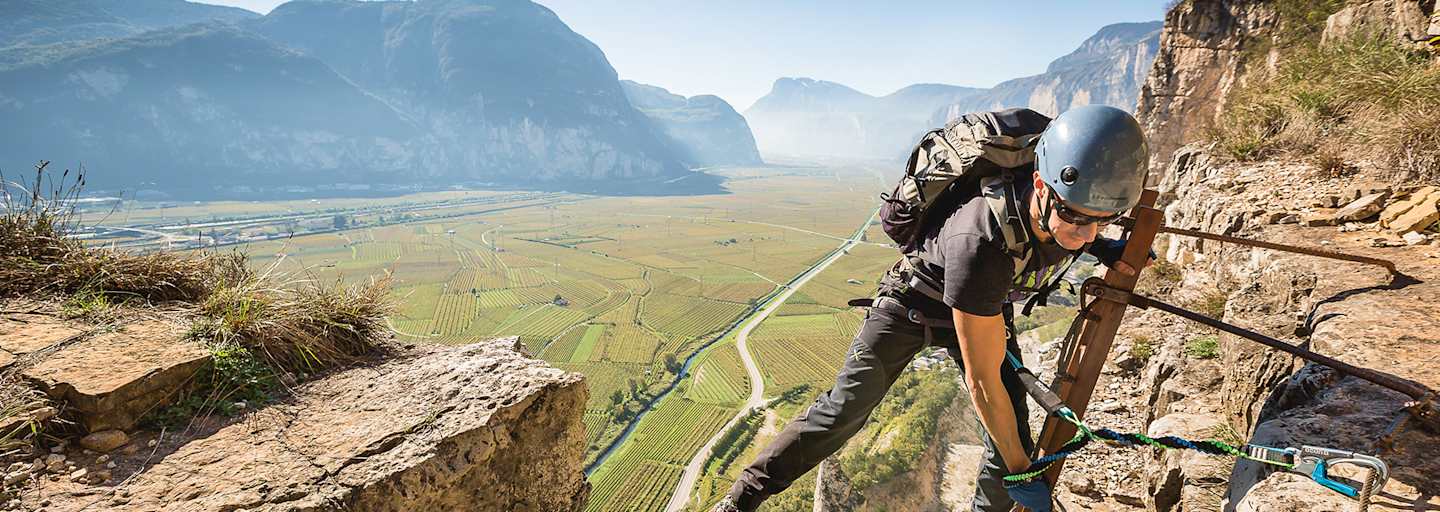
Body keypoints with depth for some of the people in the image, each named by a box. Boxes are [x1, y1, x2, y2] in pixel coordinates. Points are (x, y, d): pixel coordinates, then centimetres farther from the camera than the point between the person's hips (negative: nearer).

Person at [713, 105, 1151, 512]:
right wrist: (1020, 472, -22)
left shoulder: (1076, 195, -25)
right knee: (844, 408, -7)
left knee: (1014, 439, 0)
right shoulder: (980, 244, -45)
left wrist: (1103, 249, -15)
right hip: (917, 299, -6)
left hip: (989, 306, 6)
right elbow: (983, 383, -34)